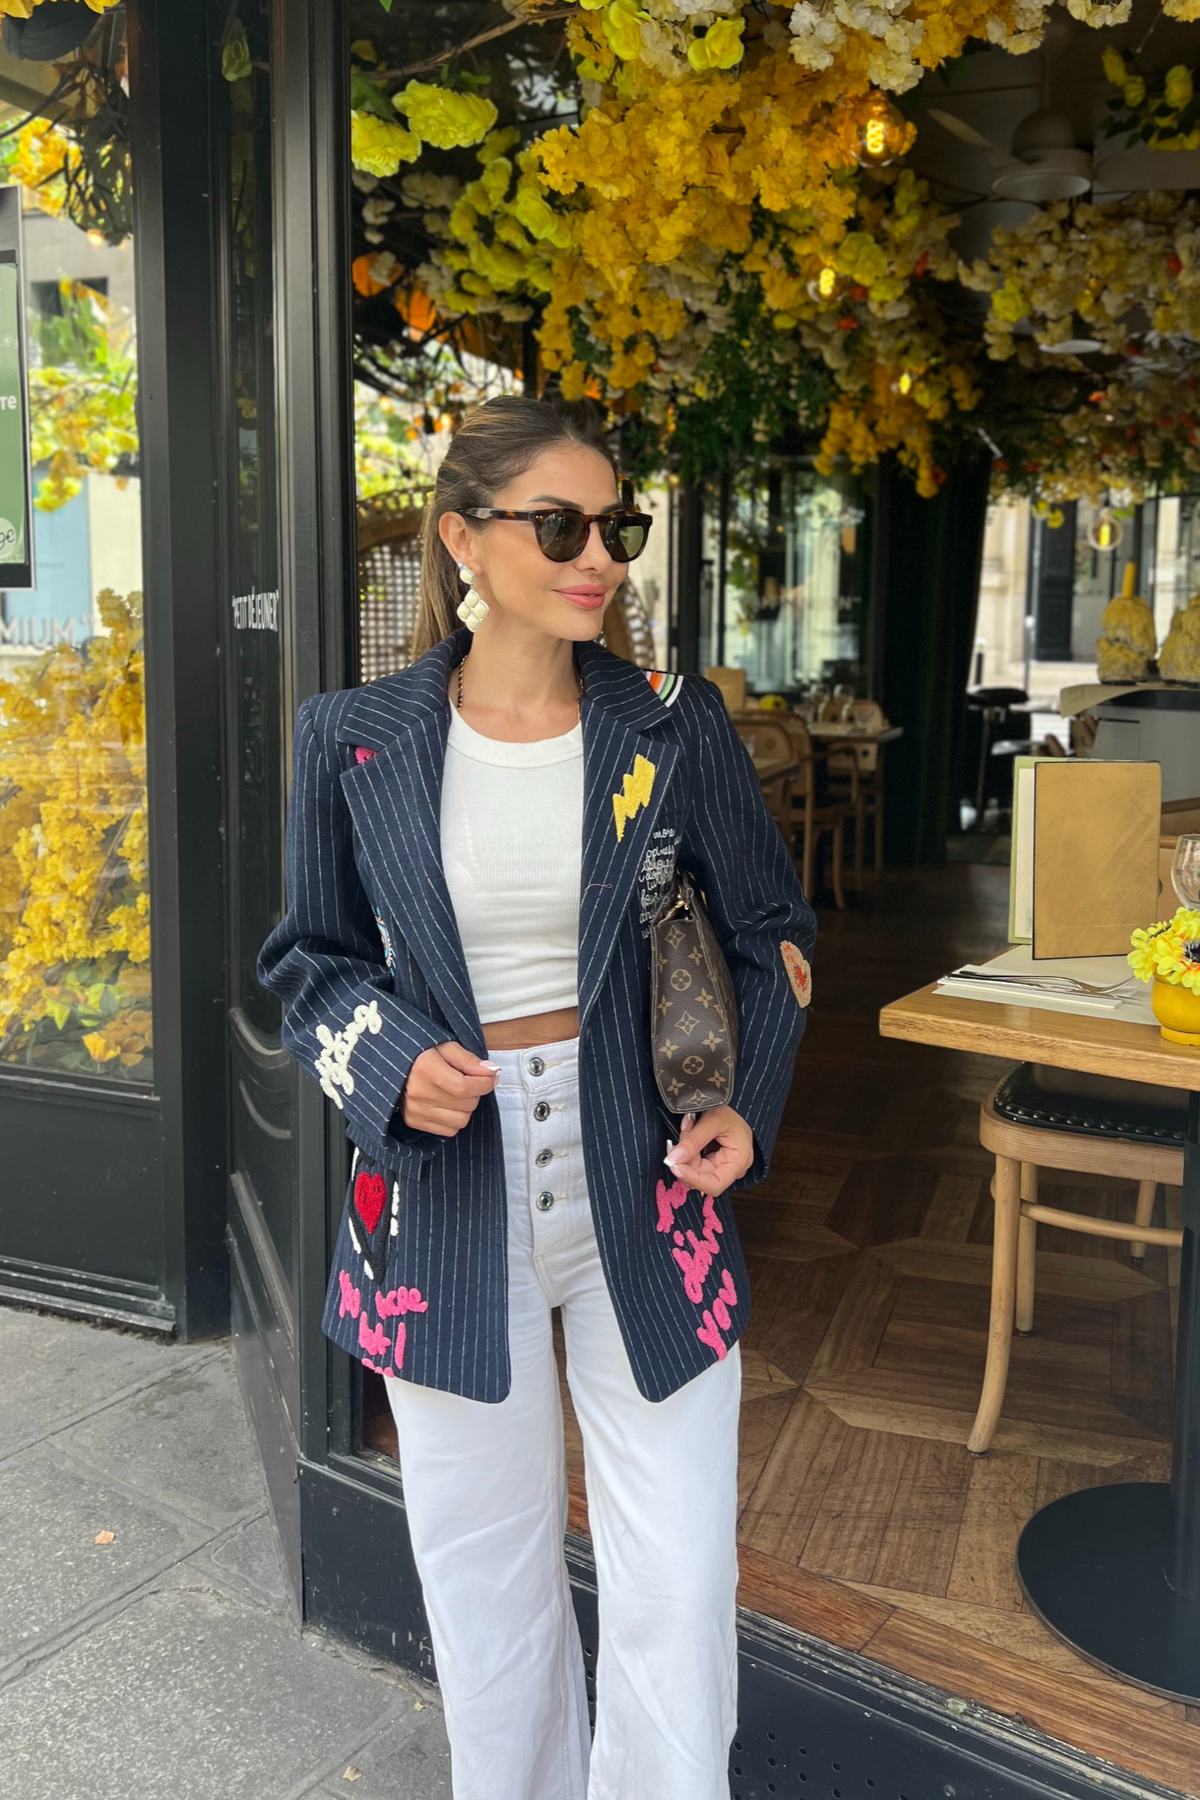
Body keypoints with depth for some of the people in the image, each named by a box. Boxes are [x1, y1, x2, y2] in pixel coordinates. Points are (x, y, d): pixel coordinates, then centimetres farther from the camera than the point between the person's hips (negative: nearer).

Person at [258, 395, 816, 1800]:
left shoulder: (675, 726, -3)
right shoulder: (353, 740, -4)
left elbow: (770, 933, 8)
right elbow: (310, 957, 7)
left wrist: (753, 1108, -6)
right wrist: (388, 1060, -12)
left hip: (644, 1195, 0)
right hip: (446, 1199, 0)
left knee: (678, 1591, 8)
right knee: (486, 1581, 17)